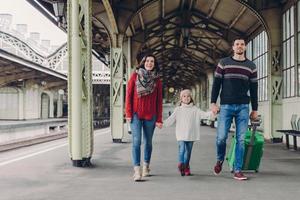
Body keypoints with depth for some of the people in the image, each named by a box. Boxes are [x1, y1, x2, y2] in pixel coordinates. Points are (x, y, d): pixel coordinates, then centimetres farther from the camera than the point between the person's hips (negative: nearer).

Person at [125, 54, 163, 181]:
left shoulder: (157, 80, 6)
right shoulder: (135, 76, 3)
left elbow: (159, 101, 6)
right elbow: (129, 95, 2)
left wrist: (159, 119, 2)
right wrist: (128, 113, -6)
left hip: (150, 115, 2)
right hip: (136, 114, -2)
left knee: (148, 141, 10)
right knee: (136, 141, -11)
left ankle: (146, 166, 26)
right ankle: (137, 170, -14)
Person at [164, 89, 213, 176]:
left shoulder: (195, 109, 8)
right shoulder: (178, 109, 7)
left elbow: (203, 114, -1)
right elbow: (170, 119, 5)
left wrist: (211, 113, -18)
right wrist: (162, 124, -5)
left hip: (191, 135, 2)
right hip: (181, 135, -1)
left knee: (188, 151, 8)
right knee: (181, 149, -20)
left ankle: (186, 167, 18)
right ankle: (180, 164, -26)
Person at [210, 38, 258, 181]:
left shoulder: (251, 66, 10)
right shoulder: (224, 63, 6)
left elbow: (254, 89, 12)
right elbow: (216, 84, 5)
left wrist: (255, 109, 10)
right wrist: (213, 103, -3)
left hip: (243, 107, 1)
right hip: (226, 106, -1)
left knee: (241, 139, -1)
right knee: (221, 137, -6)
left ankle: (237, 170, 6)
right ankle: (220, 160, 23)